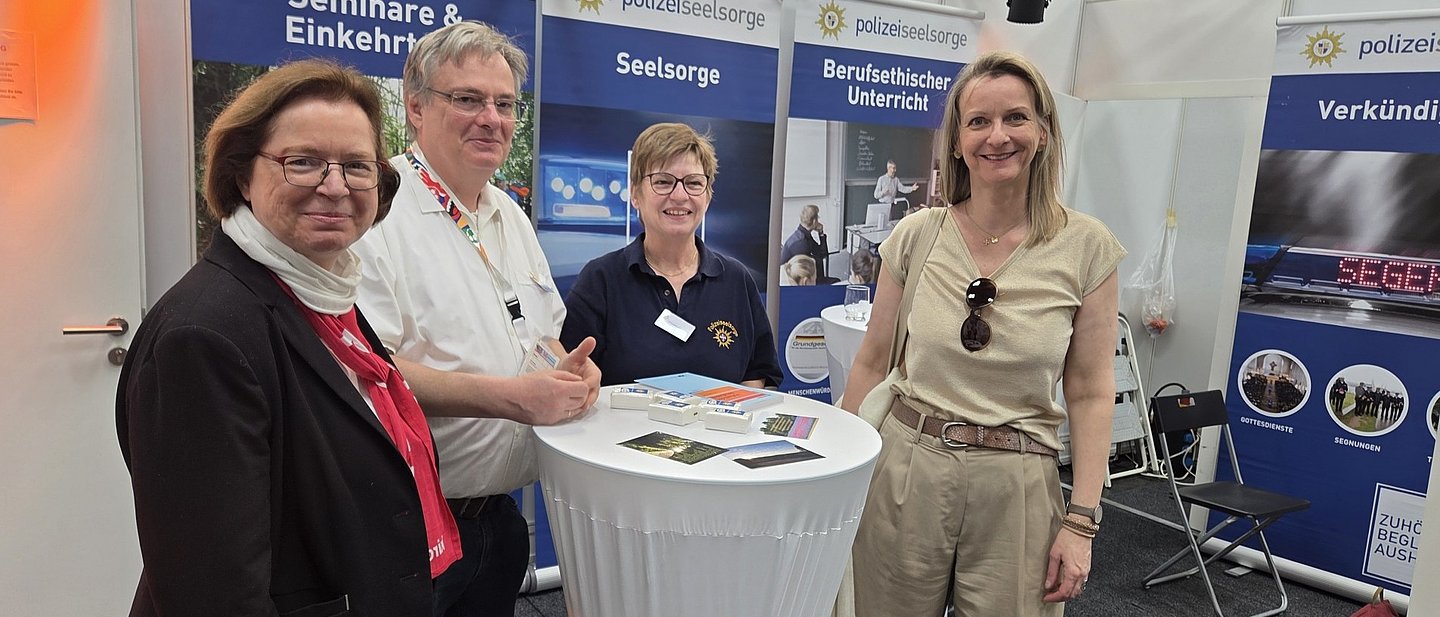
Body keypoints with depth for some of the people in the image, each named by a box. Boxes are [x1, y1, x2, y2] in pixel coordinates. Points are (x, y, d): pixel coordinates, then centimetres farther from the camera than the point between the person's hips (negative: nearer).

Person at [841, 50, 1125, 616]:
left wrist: (1081, 520, -5)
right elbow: (872, 364, 5)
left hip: (1016, 485, -1)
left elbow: (1091, 394, -1)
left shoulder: (1086, 248, -4)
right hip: (903, 470, 1)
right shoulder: (916, 236, -1)